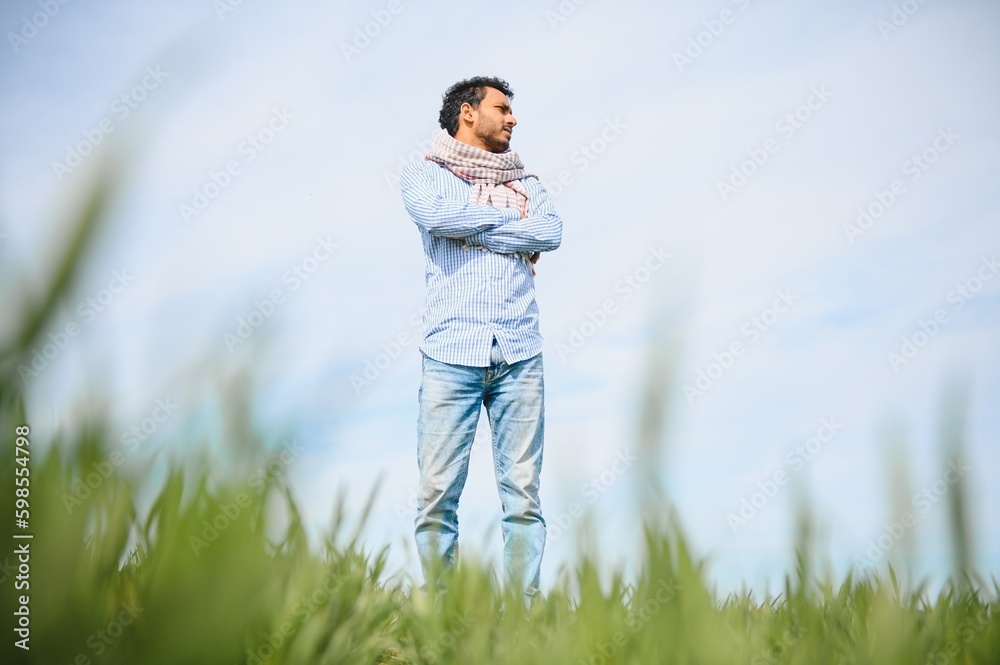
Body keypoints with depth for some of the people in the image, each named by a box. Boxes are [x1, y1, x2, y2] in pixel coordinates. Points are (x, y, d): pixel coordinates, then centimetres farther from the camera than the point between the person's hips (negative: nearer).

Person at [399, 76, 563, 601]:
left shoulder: (524, 181, 22)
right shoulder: (423, 174, 13)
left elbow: (552, 232, 1)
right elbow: (436, 214, -11)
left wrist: (473, 229, -3)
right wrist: (509, 218, 2)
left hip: (520, 355, 3)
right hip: (451, 353, -3)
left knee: (523, 491, 0)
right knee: (437, 491, -4)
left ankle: (523, 604, 7)